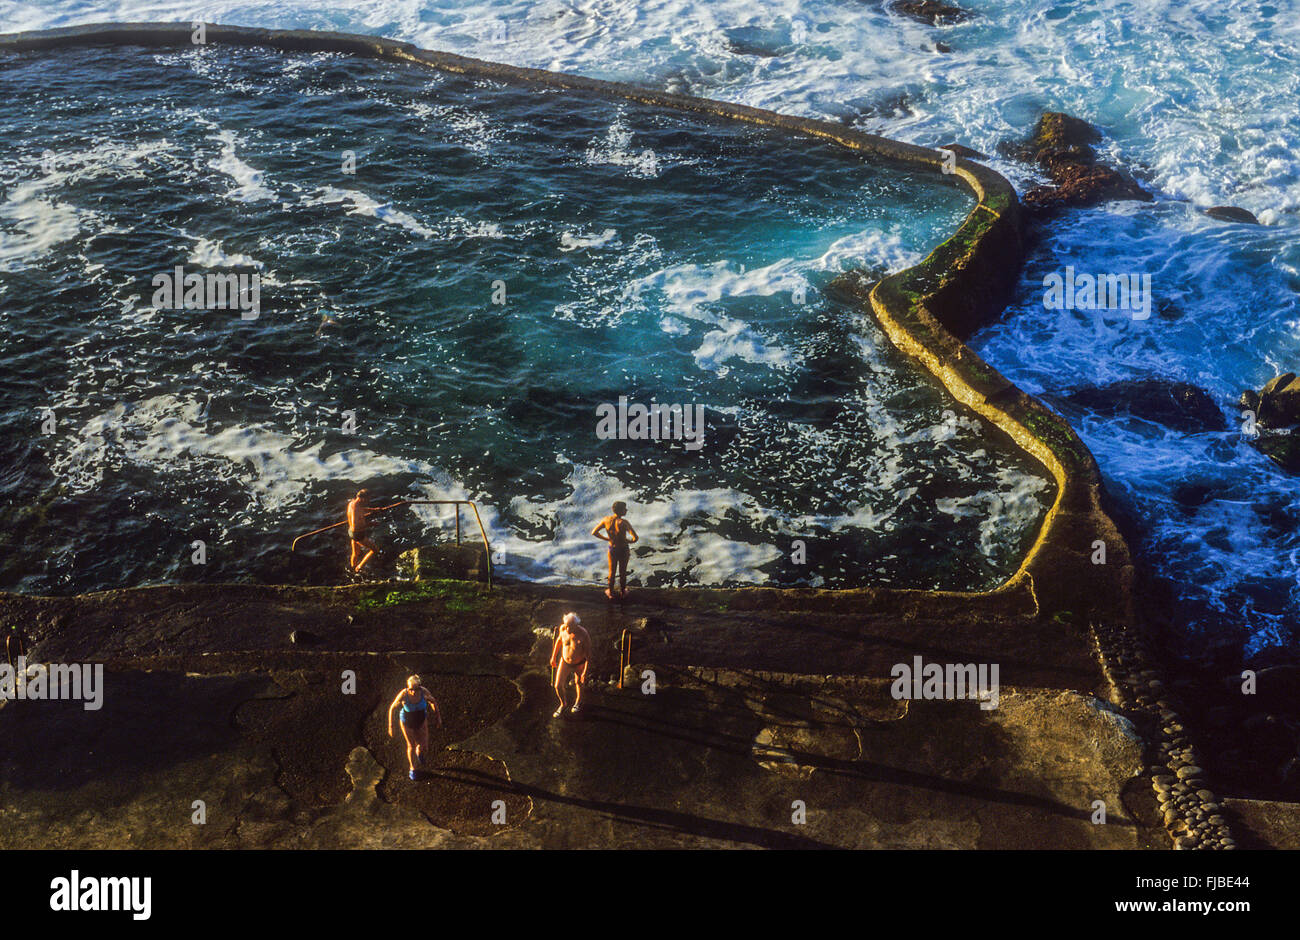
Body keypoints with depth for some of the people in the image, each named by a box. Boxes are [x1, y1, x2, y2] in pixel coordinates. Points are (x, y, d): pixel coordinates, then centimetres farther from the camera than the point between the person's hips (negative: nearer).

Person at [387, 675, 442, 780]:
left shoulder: (424, 691, -28)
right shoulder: (403, 695, -34)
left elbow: (432, 701, -7)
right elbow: (392, 708, -18)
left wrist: (439, 717, 0)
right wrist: (390, 726, -15)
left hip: (421, 721, 2)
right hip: (407, 722, -2)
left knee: (424, 749, 8)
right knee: (411, 746, 19)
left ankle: (419, 751, 48)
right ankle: (412, 768, 48)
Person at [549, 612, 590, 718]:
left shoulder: (584, 635, -33)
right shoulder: (562, 628, -22)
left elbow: (588, 654, -22)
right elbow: (559, 640, 1)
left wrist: (585, 672, -17)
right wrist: (553, 656, 10)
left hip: (579, 664, -2)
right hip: (564, 661, 2)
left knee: (579, 683, 24)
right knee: (558, 686, -1)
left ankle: (578, 702, 54)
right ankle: (563, 704, 31)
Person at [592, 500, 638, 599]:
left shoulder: (606, 520, -17)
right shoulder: (624, 523, -29)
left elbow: (594, 532, -9)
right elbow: (636, 537, -34)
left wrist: (606, 539, 4)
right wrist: (629, 541, -10)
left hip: (612, 549, 3)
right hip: (624, 550, -3)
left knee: (612, 572, 23)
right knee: (623, 572, 20)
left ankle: (610, 593, 37)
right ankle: (622, 592, 39)